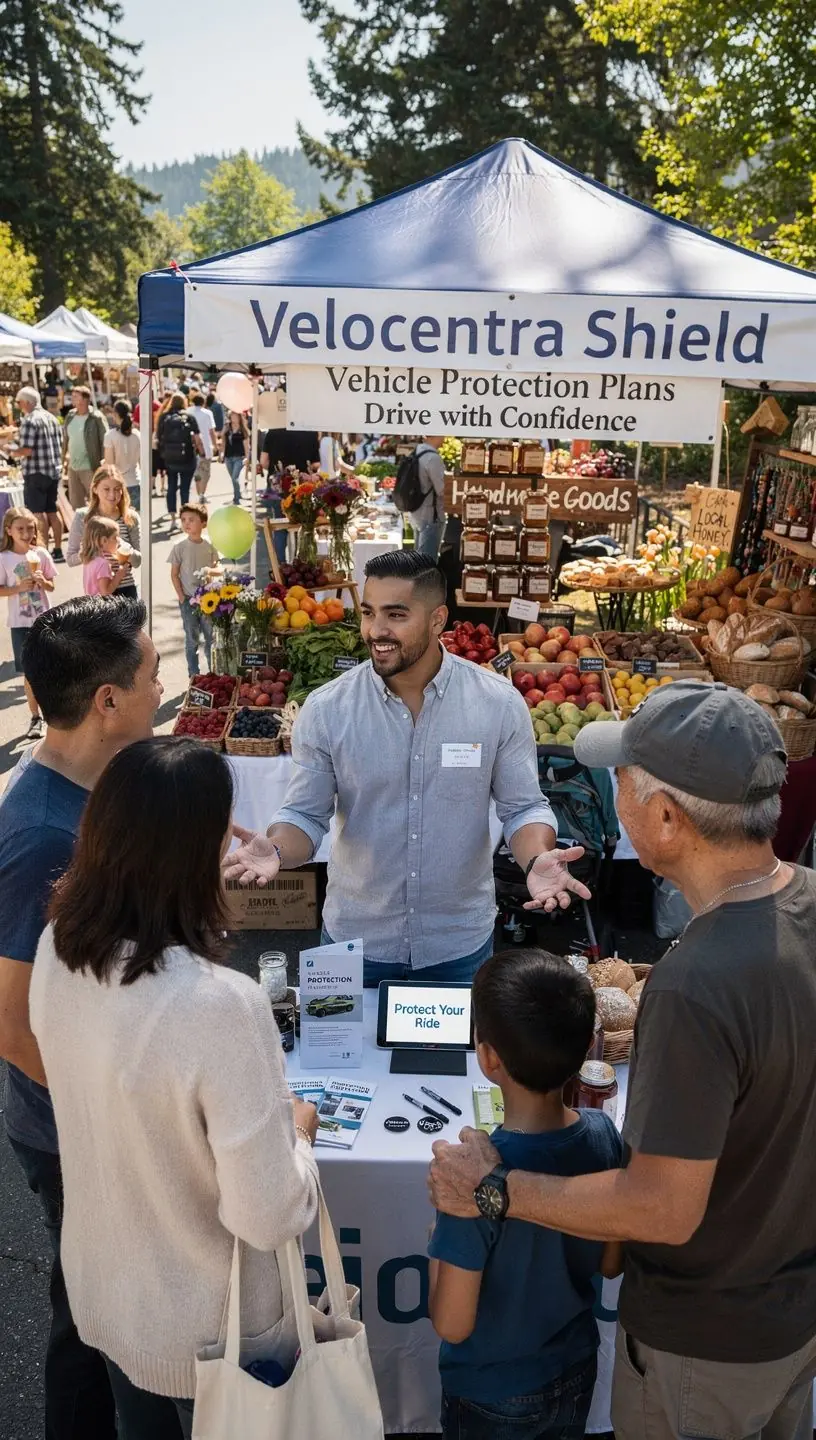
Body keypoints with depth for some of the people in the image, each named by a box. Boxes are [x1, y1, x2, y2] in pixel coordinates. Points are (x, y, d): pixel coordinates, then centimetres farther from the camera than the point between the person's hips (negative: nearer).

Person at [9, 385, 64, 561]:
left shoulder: (29, 421, -14)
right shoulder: (51, 418, 11)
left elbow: (27, 450, -19)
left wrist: (11, 451, -2)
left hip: (36, 473, -8)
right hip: (54, 471, 8)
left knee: (38, 513, -3)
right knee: (52, 510, 13)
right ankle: (58, 550, 16)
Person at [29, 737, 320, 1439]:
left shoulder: (57, 952, -16)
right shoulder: (221, 1006, -37)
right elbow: (269, 1217, -28)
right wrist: (297, 1130, -9)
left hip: (101, 1288, 5)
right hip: (204, 1325, -5)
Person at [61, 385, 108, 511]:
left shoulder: (96, 418, -11)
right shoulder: (70, 415, 8)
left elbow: (105, 442, -11)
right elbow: (65, 438, 17)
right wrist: (64, 458, 13)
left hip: (90, 468, -7)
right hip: (72, 467, 7)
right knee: (75, 503, 13)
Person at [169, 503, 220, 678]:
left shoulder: (209, 547, 0)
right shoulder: (180, 547, -7)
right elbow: (174, 574, -3)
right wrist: (182, 597, -8)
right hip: (188, 599, -2)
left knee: (211, 637, 8)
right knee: (192, 639, 5)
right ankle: (194, 675, 14)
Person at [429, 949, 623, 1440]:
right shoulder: (602, 1135, -18)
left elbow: (452, 1325, -24)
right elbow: (612, 1263, -4)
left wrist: (440, 1250, -8)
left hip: (491, 1398, -4)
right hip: (576, 1374, 4)